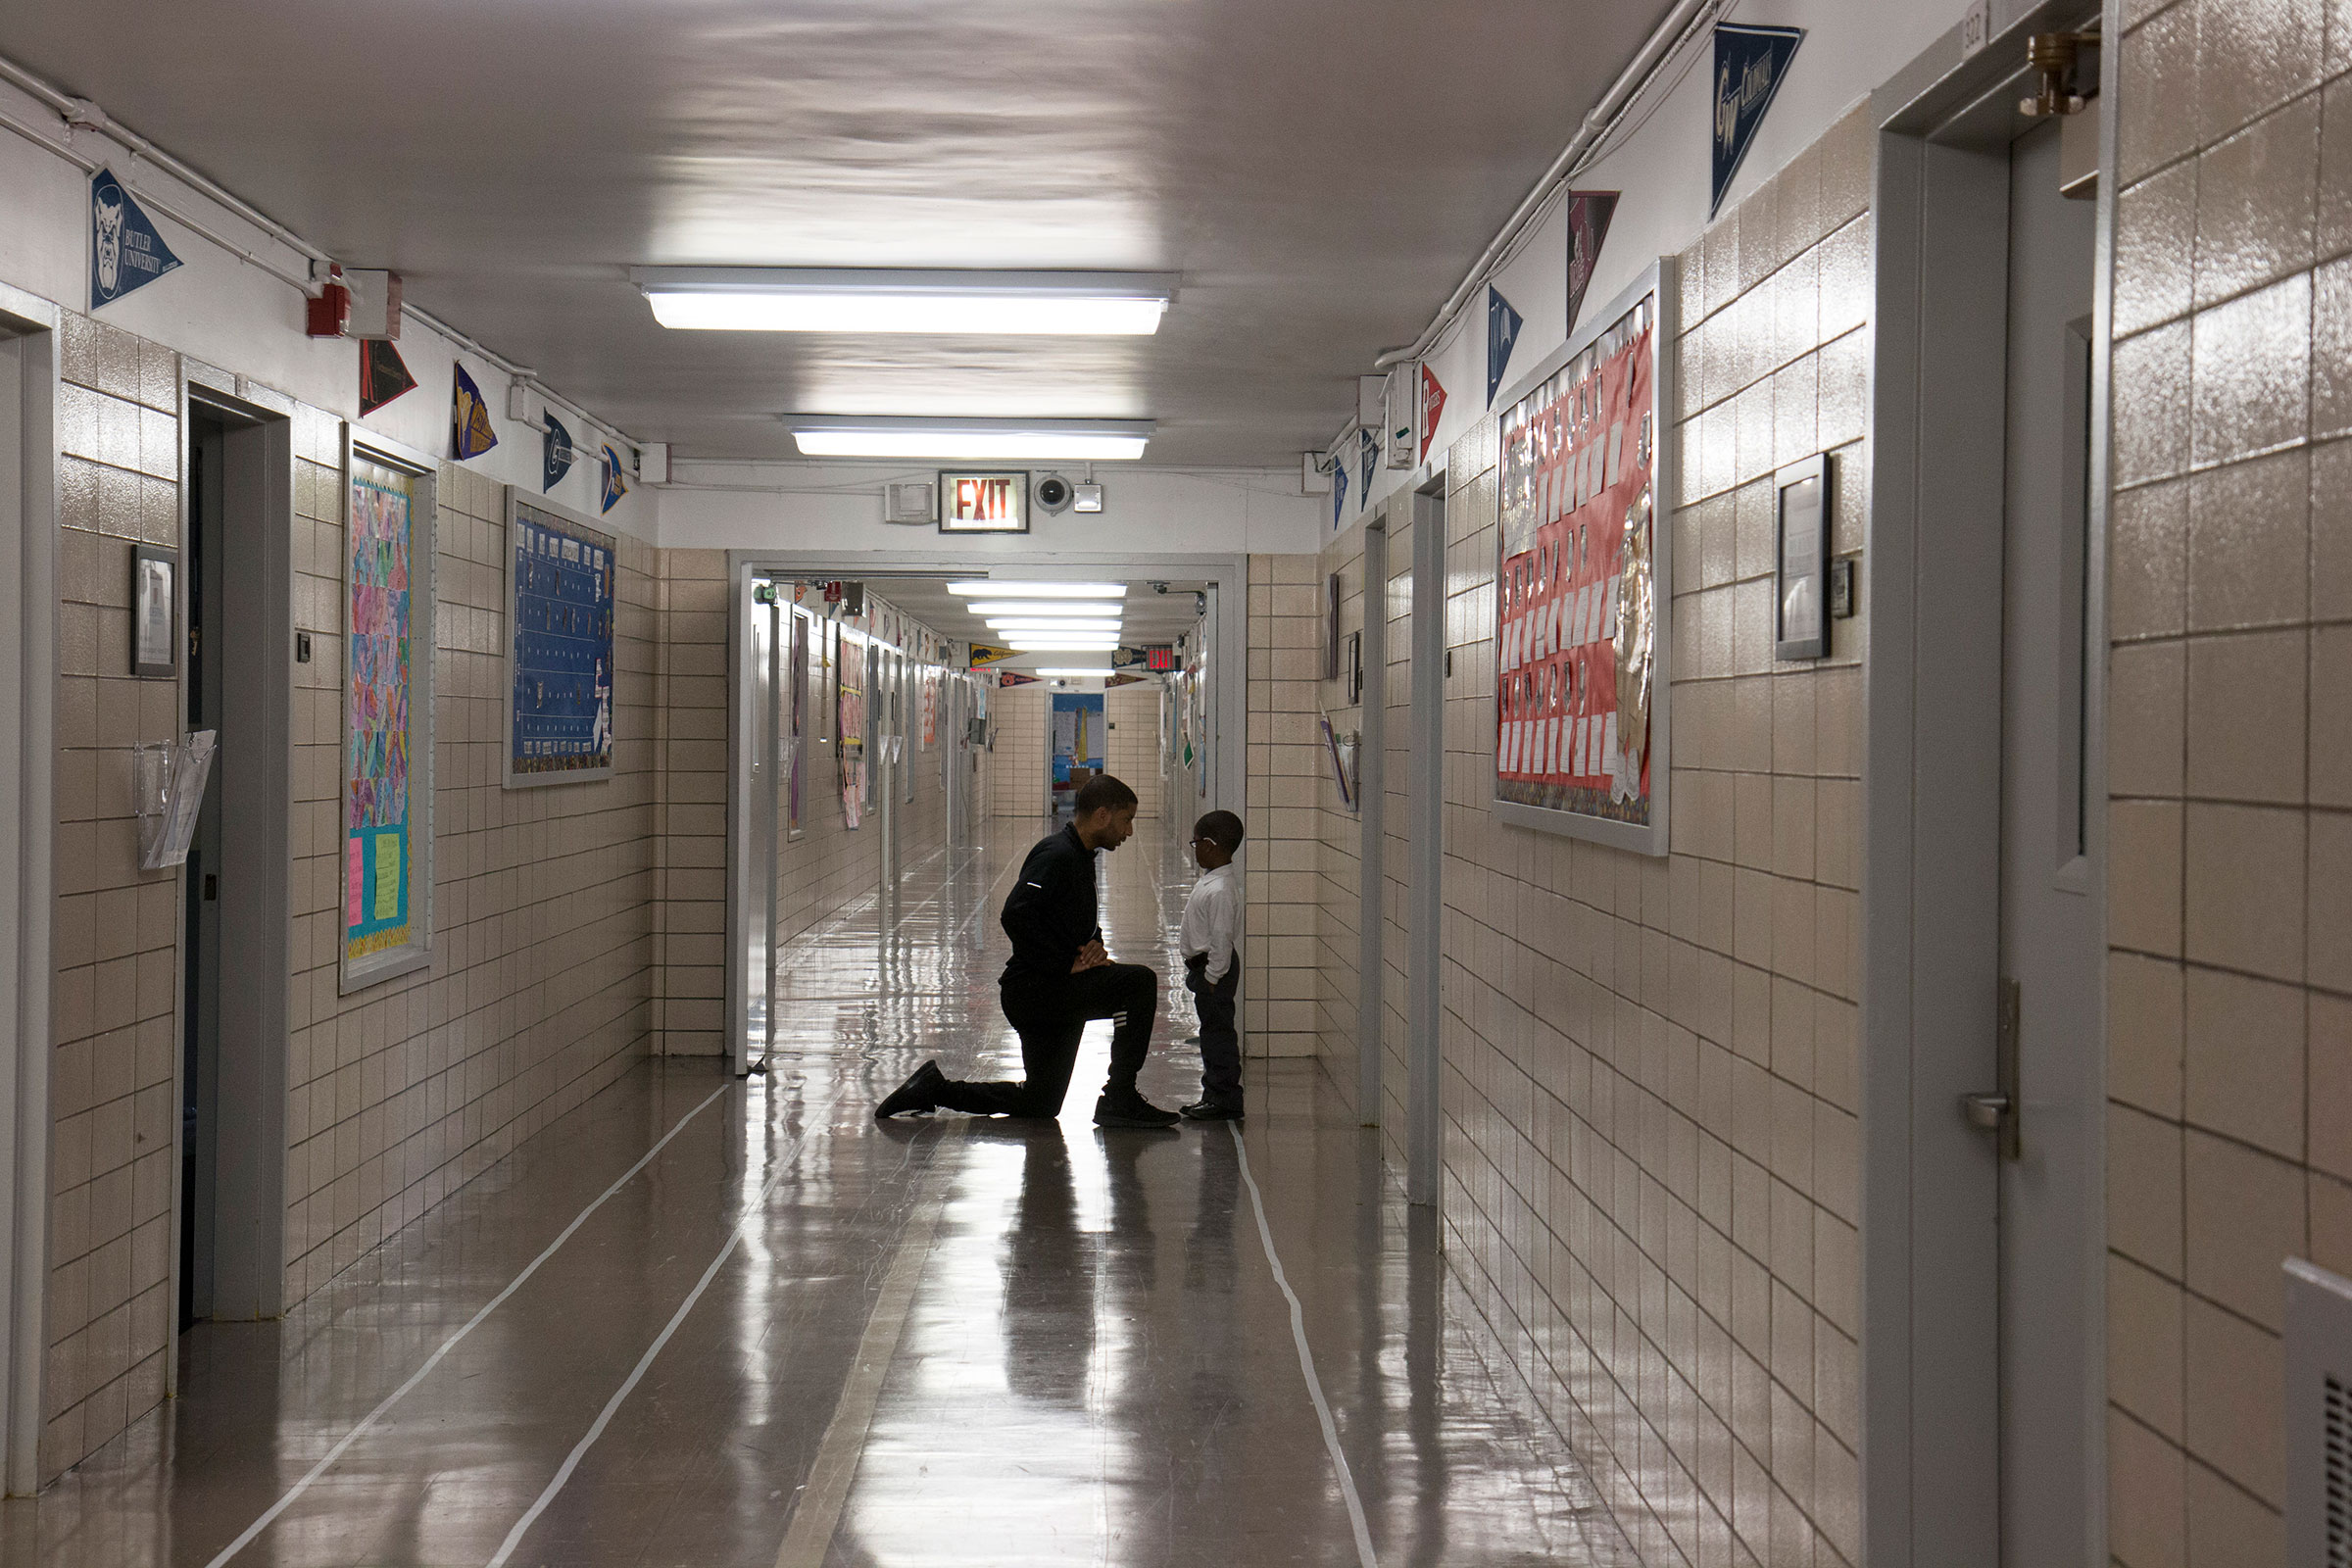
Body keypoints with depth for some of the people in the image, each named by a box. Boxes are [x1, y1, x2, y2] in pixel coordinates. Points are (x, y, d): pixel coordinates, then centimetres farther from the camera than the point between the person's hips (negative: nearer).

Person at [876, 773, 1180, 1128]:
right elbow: (1016, 916, -28)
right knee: (1139, 982, -23)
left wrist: (1094, 945, 4)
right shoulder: (1056, 855, -17)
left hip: (1056, 992, 10)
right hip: (1033, 989, -10)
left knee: (1040, 1105, 15)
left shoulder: (1082, 858, 14)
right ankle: (1119, 1099, -16)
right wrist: (1066, 963, -23)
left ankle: (935, 1087, 22)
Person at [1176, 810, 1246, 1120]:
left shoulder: (1220, 890, -25)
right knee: (1212, 1030, 16)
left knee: (1217, 1030, -4)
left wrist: (1213, 976, -19)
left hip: (1214, 968, -11)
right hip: (1204, 966, 11)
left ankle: (1225, 1100, 2)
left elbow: (1221, 938, -23)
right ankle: (1213, 1094, 25)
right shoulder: (1213, 879, 8)